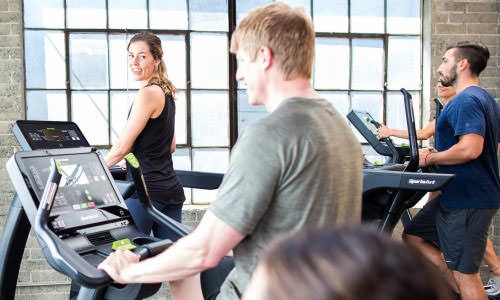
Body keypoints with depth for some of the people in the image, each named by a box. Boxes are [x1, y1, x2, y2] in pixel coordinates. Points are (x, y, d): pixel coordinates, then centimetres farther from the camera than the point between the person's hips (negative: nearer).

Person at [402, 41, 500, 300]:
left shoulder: (466, 100, -18)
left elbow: (470, 149, -31)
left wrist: (430, 158, -16)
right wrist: (435, 153, 15)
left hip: (467, 200, -11)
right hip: (456, 194, 11)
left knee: (465, 273, -1)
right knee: (413, 236, 17)